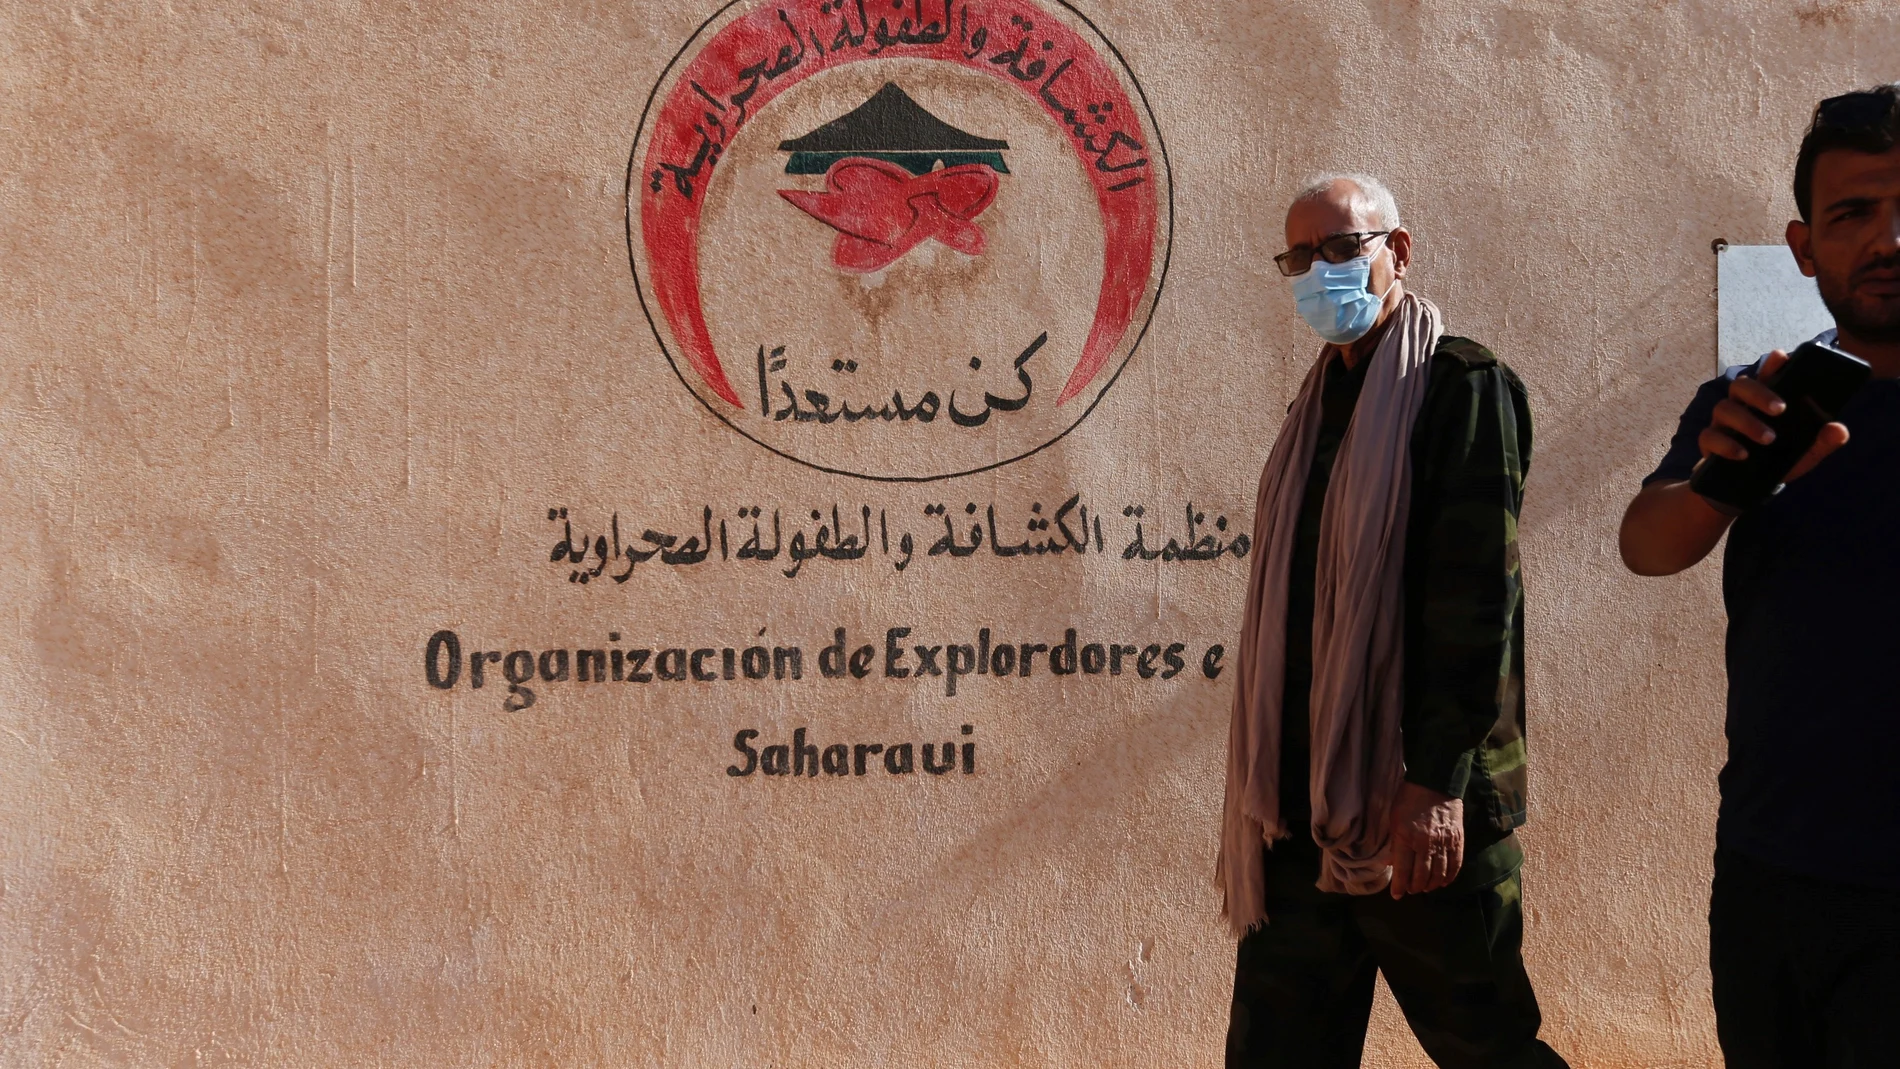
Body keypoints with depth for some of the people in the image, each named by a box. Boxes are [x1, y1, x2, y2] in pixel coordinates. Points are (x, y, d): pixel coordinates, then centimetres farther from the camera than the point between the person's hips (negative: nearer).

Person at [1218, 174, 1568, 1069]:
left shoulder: (1464, 387, -6)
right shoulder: (1321, 403, 17)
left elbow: (1479, 598, -15)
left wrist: (1438, 782, -22)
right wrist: (1273, 790, 14)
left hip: (1421, 803, -7)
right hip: (1307, 802, 7)